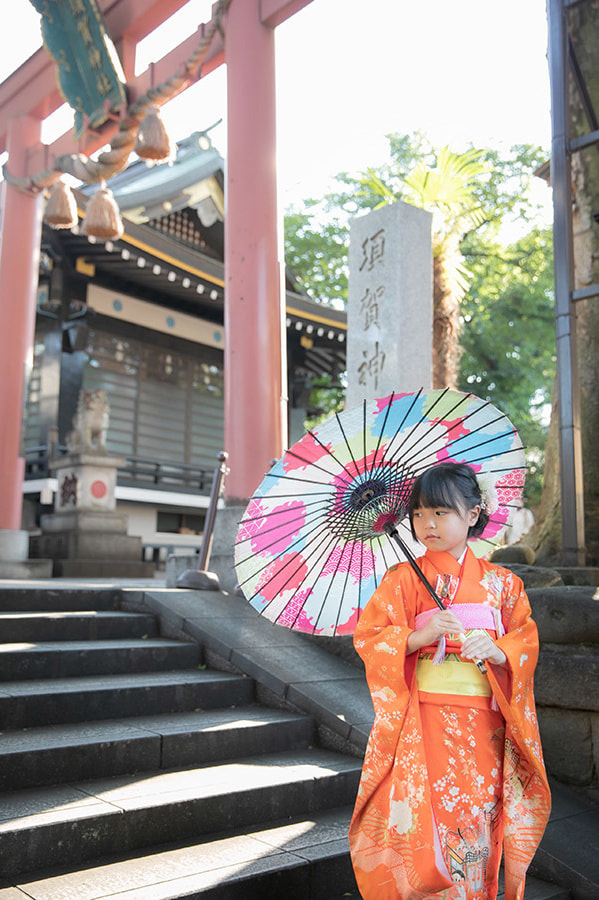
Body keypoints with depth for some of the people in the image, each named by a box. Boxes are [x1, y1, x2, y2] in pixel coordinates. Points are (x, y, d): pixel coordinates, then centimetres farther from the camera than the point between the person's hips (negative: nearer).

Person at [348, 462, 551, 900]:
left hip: (484, 724, 2)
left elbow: (527, 643, 7)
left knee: (478, 822, 8)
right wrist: (418, 637, -18)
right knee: (426, 819, -5)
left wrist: (497, 650, -14)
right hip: (422, 724, -2)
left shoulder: (501, 582, 8)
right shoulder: (403, 579, 1)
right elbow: (367, 636, -4)